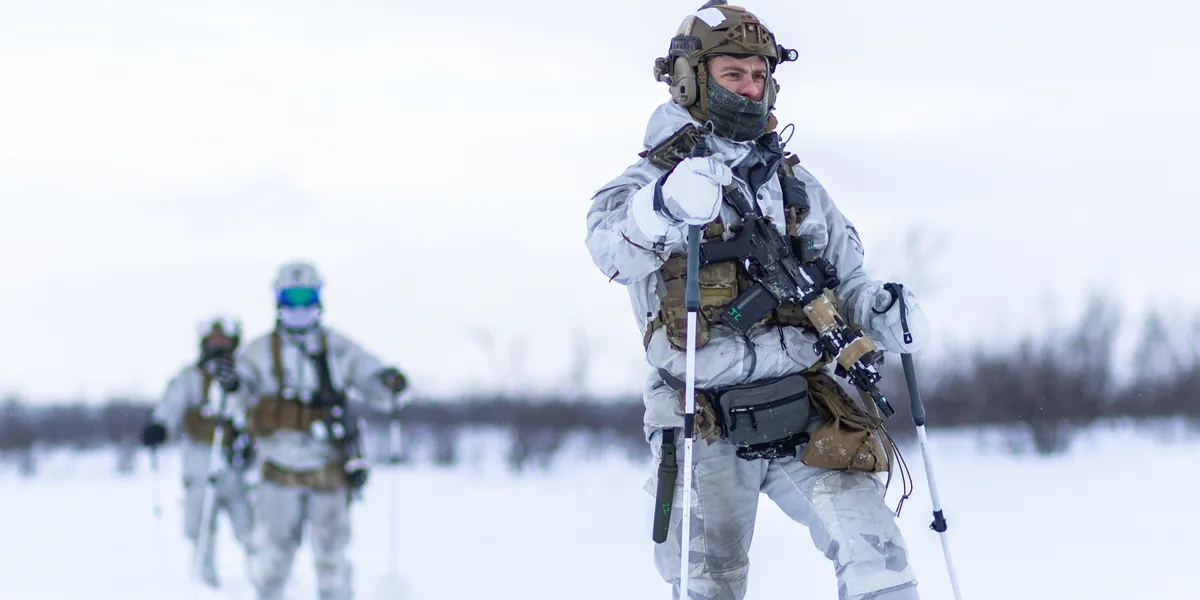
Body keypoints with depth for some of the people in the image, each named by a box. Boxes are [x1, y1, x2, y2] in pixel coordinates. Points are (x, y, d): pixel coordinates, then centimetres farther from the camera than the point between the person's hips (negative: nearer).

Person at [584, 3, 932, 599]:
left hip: (808, 419, 3)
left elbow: (847, 284, 20)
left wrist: (881, 312, -5)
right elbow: (614, 251, -20)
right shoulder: (652, 181, 2)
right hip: (709, 434, -3)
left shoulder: (797, 187, 18)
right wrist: (665, 208, -42)